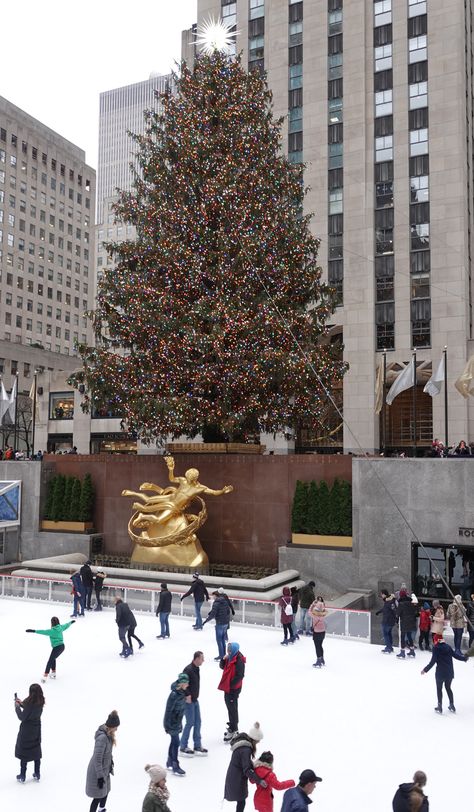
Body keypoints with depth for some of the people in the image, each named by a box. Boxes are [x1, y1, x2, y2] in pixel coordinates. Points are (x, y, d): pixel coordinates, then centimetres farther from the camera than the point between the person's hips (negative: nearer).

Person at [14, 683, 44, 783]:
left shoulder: (30, 703, -29)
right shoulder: (40, 702, -8)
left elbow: (22, 717, -22)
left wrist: (17, 706, -10)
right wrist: (21, 703, 3)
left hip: (26, 731, -6)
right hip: (36, 730, 6)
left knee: (24, 753, 12)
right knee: (36, 752, 18)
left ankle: (22, 777, 23)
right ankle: (37, 775, 29)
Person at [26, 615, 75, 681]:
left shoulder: (52, 631, -18)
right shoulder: (61, 627, 4)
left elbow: (43, 631, -28)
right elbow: (66, 625, 24)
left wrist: (34, 631, -34)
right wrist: (71, 622, 45)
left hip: (57, 647, -8)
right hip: (62, 646, 8)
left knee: (50, 661, -6)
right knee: (53, 659, 25)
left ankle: (45, 676, -12)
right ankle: (53, 673, 31)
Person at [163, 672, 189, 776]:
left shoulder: (182, 693, 0)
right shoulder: (174, 695, -26)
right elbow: (168, 710, -22)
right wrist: (167, 725, -19)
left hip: (177, 722, 8)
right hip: (172, 723, -8)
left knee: (174, 742, 18)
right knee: (176, 743, -4)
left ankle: (169, 762, 33)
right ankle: (175, 767, 6)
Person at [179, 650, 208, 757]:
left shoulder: (196, 669, 7)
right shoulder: (188, 670, -23)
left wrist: (195, 696, 16)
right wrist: (187, 696, -22)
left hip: (195, 700, 9)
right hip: (188, 701, -9)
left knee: (198, 722, 12)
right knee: (190, 723, -3)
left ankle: (198, 746, 22)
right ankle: (183, 747, 10)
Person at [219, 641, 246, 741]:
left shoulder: (239, 660, -22)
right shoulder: (230, 658, 5)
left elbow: (240, 675, -23)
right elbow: (222, 667, 12)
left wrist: (231, 684, -19)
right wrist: (223, 659, -8)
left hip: (234, 688, -9)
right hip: (227, 687, 9)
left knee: (232, 709, -3)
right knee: (231, 707, 20)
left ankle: (233, 730, 6)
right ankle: (233, 727, 34)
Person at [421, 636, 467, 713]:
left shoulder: (436, 648, -11)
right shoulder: (448, 647, 2)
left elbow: (433, 661, -17)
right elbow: (456, 655, 9)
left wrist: (426, 669, -13)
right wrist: (464, 658, 28)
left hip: (440, 672, -5)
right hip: (450, 672, 5)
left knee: (439, 689, 11)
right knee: (448, 688, 22)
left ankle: (440, 707, 11)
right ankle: (452, 705, 27)